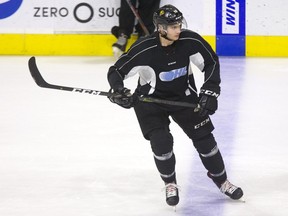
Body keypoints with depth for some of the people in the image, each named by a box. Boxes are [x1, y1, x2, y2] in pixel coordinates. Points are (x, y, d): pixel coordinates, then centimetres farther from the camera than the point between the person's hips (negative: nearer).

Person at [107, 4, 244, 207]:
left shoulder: (190, 41, -21)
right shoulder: (144, 49, -28)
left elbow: (211, 62, -6)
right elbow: (116, 72, -20)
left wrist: (210, 92, -13)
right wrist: (119, 92, -39)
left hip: (184, 96, 3)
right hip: (151, 99, -3)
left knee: (204, 137, 2)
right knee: (161, 142, -17)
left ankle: (221, 181, 23)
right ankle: (170, 184, 10)